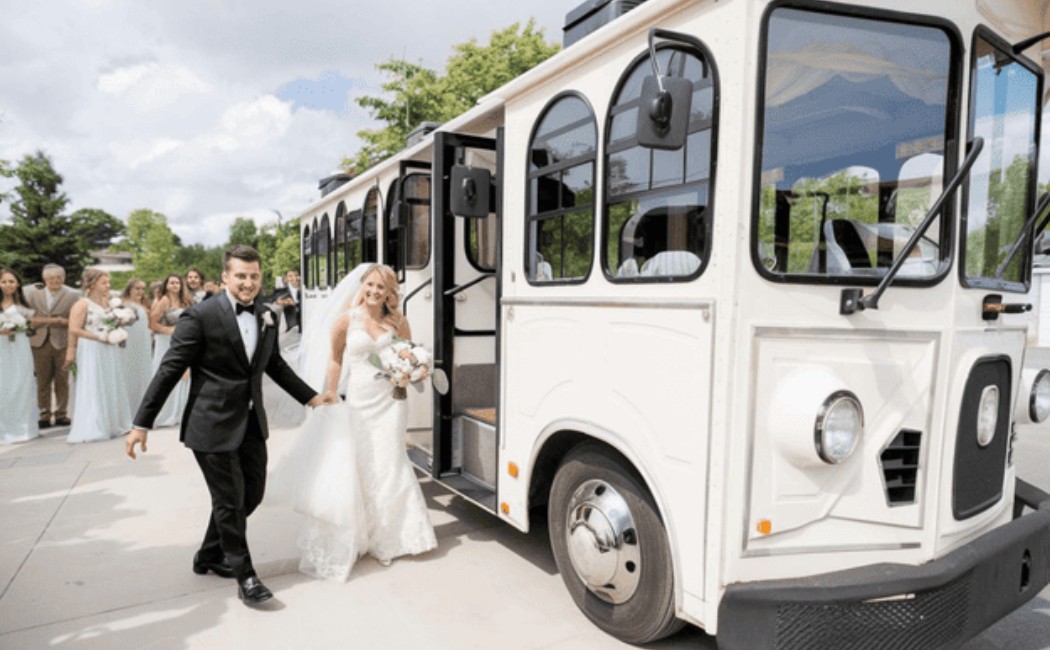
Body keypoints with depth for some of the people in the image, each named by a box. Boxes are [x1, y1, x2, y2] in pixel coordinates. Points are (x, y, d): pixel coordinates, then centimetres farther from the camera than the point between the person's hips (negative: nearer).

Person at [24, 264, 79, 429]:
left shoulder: (73, 295, -1)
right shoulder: (32, 294, 7)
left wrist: (64, 321, -17)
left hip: (62, 342, -2)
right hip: (40, 342, 2)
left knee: (62, 381, 5)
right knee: (43, 381, 5)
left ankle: (61, 414, 14)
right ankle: (44, 415, 12)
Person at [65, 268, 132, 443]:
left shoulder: (106, 302, 11)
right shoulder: (82, 304, -9)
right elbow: (75, 330, -15)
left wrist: (114, 334, 7)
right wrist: (99, 337, -17)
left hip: (110, 352, 7)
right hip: (92, 352, -7)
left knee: (112, 388, 11)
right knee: (93, 390, -3)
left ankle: (113, 425, 20)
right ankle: (92, 429, 3)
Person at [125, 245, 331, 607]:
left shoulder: (267, 317, 4)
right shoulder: (200, 316, -14)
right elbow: (169, 371, -12)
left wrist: (311, 397, 18)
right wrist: (142, 423, -11)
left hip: (252, 423, 6)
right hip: (213, 425, -6)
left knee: (252, 495, 16)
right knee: (230, 501, 5)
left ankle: (209, 556, 39)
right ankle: (244, 575, 23)